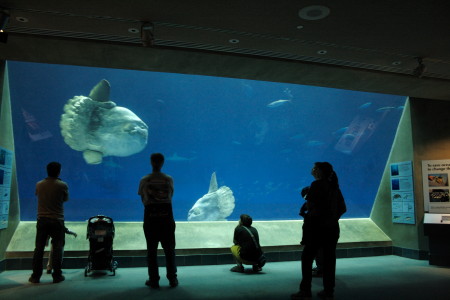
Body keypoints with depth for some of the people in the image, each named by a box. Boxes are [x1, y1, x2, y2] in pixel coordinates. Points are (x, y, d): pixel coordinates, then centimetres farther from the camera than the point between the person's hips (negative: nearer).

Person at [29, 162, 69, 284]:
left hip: (42, 220, 3)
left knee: (39, 248, 8)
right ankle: (57, 275, 6)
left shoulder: (39, 185, 2)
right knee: (57, 248, 3)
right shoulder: (62, 185, -8)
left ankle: (35, 276, 12)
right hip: (57, 220, -3)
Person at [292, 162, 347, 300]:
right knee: (329, 259, 9)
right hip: (333, 228, 7)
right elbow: (343, 208, 12)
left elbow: (311, 205, -13)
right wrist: (333, 217, 12)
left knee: (307, 258, 0)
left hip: (318, 227, -7)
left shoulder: (317, 185, -10)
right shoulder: (334, 186, 10)